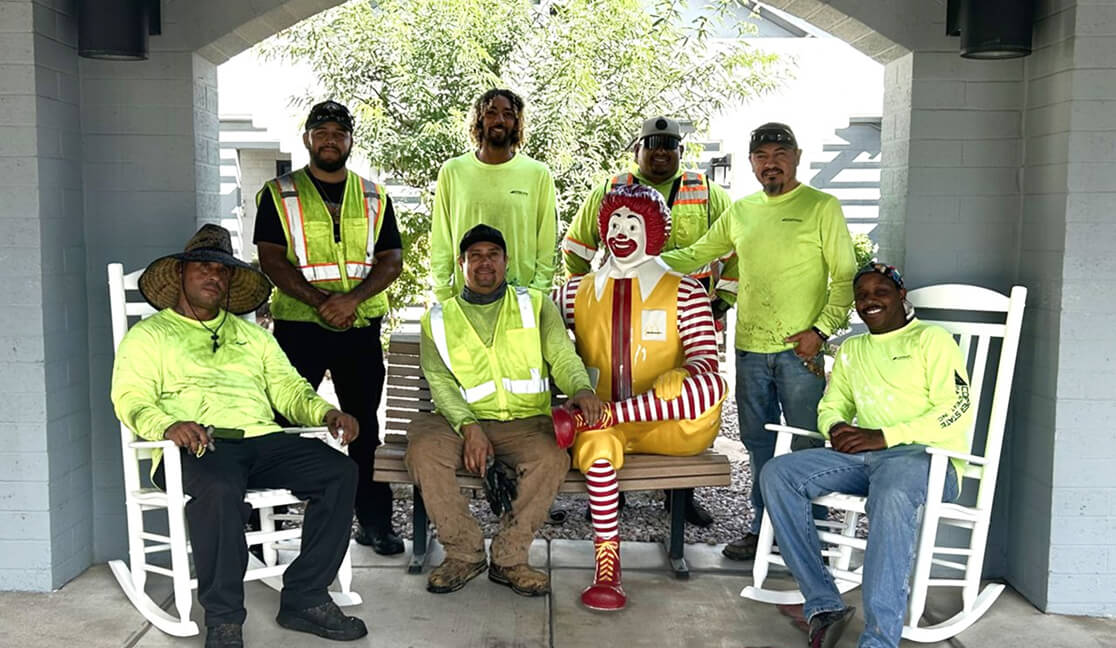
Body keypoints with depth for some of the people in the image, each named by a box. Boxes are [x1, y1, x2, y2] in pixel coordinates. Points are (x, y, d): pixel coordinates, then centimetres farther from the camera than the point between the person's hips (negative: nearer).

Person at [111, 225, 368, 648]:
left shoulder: (253, 335, 30)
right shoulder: (148, 335, 16)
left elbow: (288, 388, 20)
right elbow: (131, 399, 1)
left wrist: (325, 413, -2)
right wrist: (167, 425, -22)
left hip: (261, 439, 5)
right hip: (197, 446, -4)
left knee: (339, 472, -21)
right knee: (220, 488, -39)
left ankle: (304, 599, -13)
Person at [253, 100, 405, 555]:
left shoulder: (374, 197, 13)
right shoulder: (279, 194, 6)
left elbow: (391, 258, 4)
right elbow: (271, 260, -4)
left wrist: (352, 298, -13)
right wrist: (319, 301, -17)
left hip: (362, 326, 2)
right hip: (297, 325, -2)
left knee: (364, 426, 7)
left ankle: (374, 521, 15)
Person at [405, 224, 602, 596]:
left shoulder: (536, 305, 13)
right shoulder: (438, 320, 13)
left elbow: (562, 357, 1)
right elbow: (441, 385, 2)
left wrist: (581, 388, -24)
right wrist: (468, 427, -17)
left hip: (526, 422, 0)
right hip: (464, 422, 1)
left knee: (552, 457, -32)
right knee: (422, 450, -29)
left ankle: (509, 558, -14)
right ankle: (464, 553, -12)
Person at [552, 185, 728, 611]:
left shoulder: (685, 292, 8)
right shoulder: (578, 291, 17)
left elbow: (704, 360, -3)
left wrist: (682, 383, -24)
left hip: (666, 425, -1)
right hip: (605, 424, 1)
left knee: (712, 383, -33)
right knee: (597, 445, -36)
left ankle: (580, 420, -36)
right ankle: (606, 571, -30)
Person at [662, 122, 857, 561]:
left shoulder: (822, 207, 0)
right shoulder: (741, 211, 14)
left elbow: (845, 277, -2)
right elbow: (696, 255, 19)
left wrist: (821, 329, -13)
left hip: (799, 348, -5)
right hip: (750, 347, 5)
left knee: (806, 445, 0)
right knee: (759, 443, 13)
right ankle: (763, 528, 26)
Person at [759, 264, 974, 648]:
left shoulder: (931, 339, 5)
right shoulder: (851, 350, 26)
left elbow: (957, 413, -7)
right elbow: (830, 407, 24)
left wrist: (883, 436, -16)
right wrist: (837, 429, -2)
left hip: (926, 457, -6)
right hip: (862, 457, 6)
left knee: (891, 496, -41)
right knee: (776, 474, -17)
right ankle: (824, 605, -19)